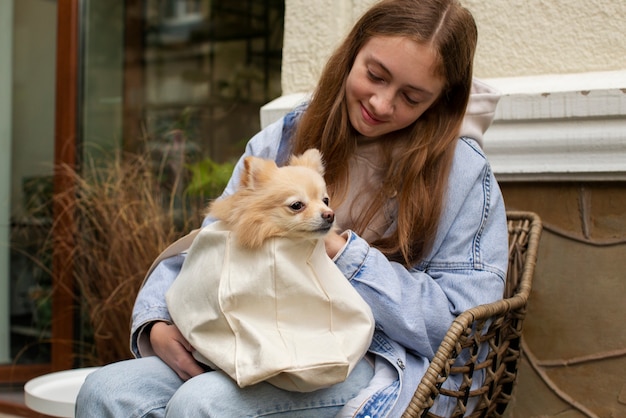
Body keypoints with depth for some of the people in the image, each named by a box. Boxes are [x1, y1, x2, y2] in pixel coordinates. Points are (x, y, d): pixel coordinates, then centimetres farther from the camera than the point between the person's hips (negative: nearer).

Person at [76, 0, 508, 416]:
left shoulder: (462, 172, -4)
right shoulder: (285, 139, 7)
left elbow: (461, 325, -8)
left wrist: (342, 251, -16)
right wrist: (157, 324, -11)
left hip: (386, 368, -4)